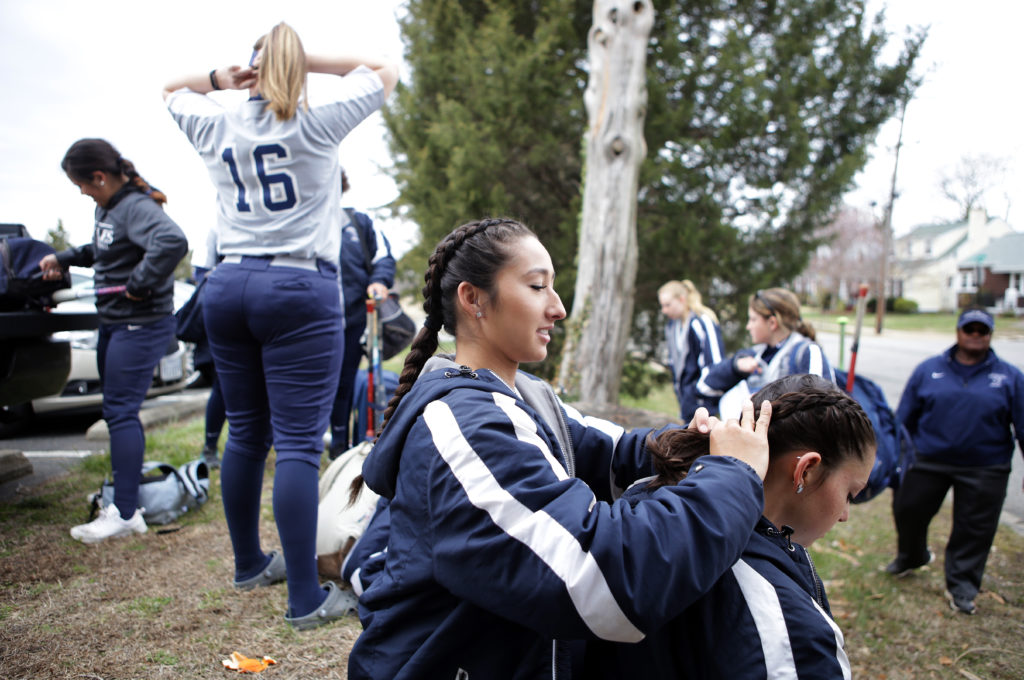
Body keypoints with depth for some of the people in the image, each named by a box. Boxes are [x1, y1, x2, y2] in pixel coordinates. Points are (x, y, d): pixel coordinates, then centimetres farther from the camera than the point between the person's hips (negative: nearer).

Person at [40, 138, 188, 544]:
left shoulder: (136, 207, -18)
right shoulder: (106, 208, 12)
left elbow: (173, 242, -38)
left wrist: (139, 284, -29)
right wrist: (64, 259, 20)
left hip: (142, 325, -10)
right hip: (112, 323, 10)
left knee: (120, 411, -8)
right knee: (116, 410, 14)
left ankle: (124, 514, -1)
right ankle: (125, 499, 25)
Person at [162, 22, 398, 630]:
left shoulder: (216, 129, 11)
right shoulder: (317, 124, 1)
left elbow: (171, 90, 34)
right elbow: (386, 71, 15)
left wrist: (223, 78, 16)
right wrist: (302, 61, 8)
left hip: (228, 286, 5)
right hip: (301, 290, -5)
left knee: (246, 433, 14)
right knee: (299, 442, -6)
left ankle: (250, 564, 29)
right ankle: (306, 598, -1)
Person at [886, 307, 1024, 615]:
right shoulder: (928, 370, 3)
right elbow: (904, 418, 7)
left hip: (984, 471, -1)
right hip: (928, 462, 1)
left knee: (974, 529, 7)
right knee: (907, 511, 10)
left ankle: (961, 588, 26)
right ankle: (911, 557, 40)